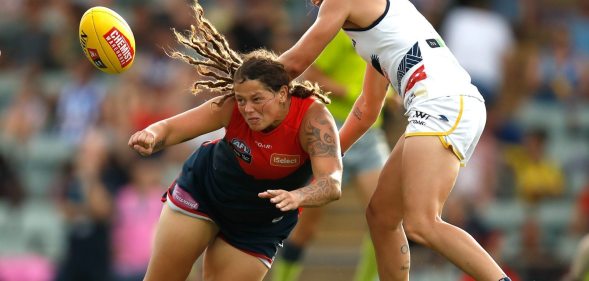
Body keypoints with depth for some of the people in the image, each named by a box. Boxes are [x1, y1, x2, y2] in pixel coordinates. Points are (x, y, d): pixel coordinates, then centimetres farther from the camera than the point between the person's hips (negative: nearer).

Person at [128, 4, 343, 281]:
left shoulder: (312, 117, -34)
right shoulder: (231, 106, -27)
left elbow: (332, 184, -45)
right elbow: (171, 128, -24)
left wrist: (296, 197, -67)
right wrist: (151, 136, -49)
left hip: (260, 226, -1)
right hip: (202, 191, 1)